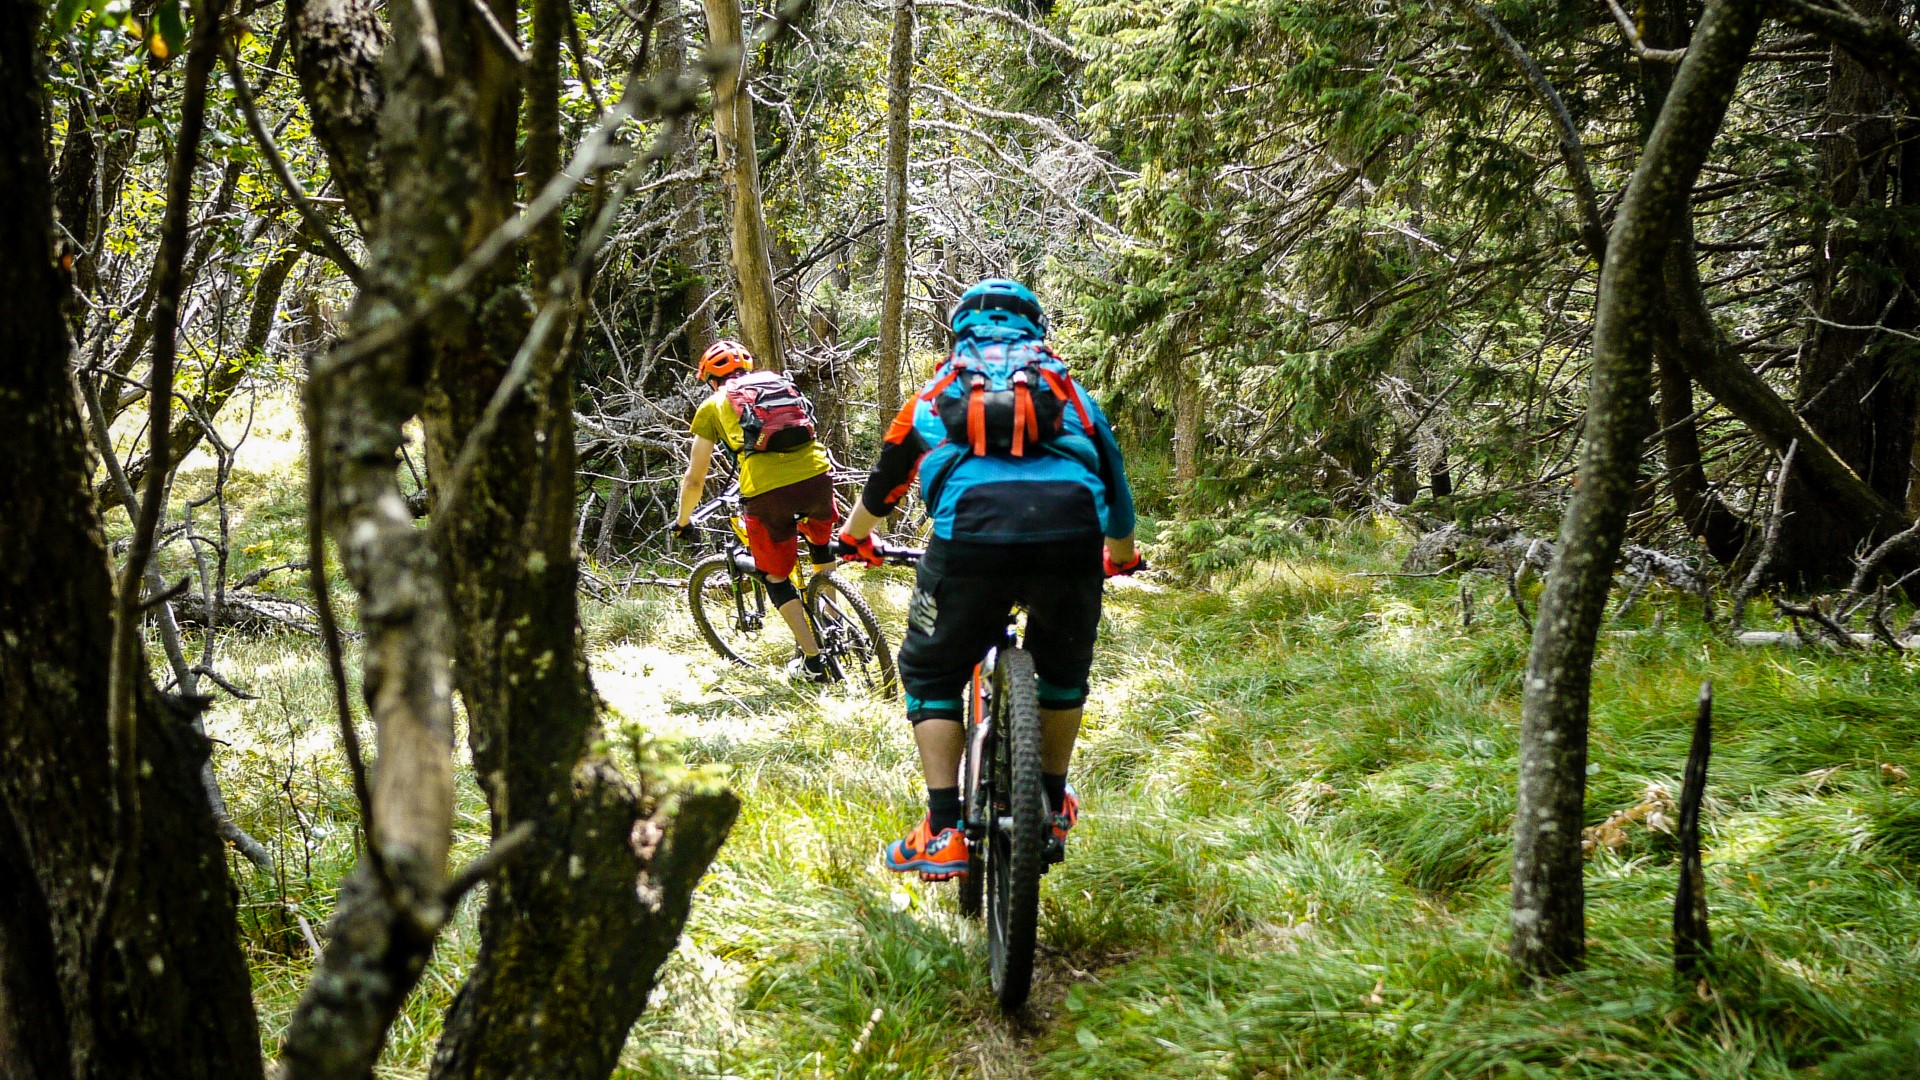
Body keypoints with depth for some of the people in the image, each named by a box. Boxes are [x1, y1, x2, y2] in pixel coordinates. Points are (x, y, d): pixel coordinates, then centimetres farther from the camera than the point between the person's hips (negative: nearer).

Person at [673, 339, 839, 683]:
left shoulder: (713, 406, 17)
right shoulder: (780, 383, 27)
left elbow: (695, 479, 18)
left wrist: (682, 522, 34)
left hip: (766, 492, -4)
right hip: (816, 475, 4)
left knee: (776, 578, 17)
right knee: (820, 541, 35)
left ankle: (812, 661, 15)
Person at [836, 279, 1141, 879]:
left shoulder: (939, 392, 29)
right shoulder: (1066, 389, 30)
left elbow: (886, 477, 42)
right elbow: (1113, 473, 40)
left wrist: (853, 539, 62)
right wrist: (1122, 556, 59)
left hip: (971, 535, -1)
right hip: (1071, 535, 2)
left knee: (930, 673, 19)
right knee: (1064, 667, 30)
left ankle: (942, 834, 10)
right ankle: (1054, 809, 39)